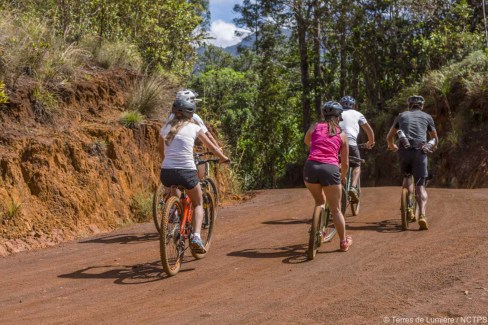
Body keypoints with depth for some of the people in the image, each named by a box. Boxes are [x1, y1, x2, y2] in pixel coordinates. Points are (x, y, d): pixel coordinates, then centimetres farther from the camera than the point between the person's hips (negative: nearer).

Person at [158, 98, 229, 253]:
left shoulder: (166, 128, 14)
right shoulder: (194, 127, 8)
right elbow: (212, 147, 18)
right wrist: (223, 158, 36)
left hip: (166, 173, 3)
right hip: (186, 172, -3)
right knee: (198, 204, 17)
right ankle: (196, 236, -3)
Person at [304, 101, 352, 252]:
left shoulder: (315, 127, 16)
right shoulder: (342, 134, 15)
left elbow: (307, 141, 38)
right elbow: (345, 163, 18)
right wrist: (343, 177, 37)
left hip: (311, 167, 1)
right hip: (330, 169, -1)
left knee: (320, 202, 27)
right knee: (336, 210, 12)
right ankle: (344, 242, 23)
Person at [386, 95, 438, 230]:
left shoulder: (402, 115, 22)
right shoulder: (427, 117, 21)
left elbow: (389, 137, 29)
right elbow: (435, 139, 30)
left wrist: (392, 146, 50)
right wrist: (431, 147, 51)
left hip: (404, 151, 1)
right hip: (420, 152, -1)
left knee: (407, 177, 25)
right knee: (420, 185, -1)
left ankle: (408, 208, 13)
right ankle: (422, 215, -19)